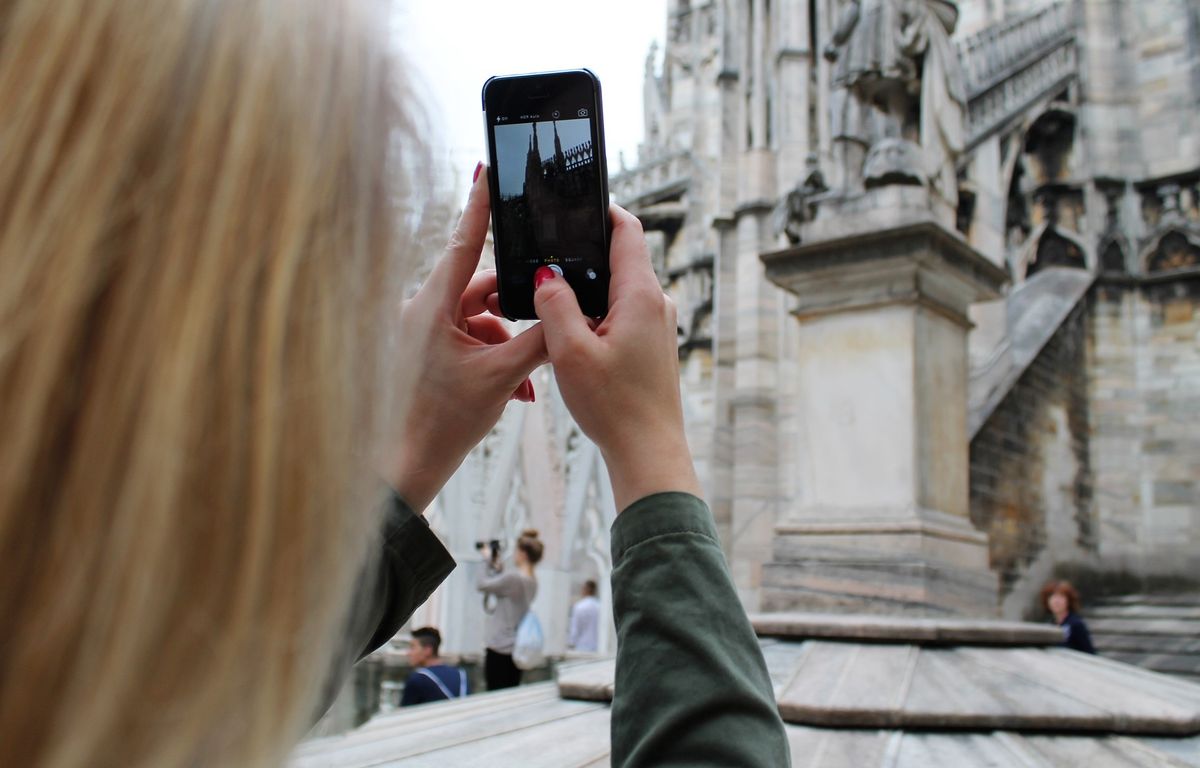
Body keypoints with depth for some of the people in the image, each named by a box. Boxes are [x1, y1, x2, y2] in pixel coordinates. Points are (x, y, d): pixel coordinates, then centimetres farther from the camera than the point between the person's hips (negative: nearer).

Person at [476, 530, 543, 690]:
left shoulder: (513, 577, -19)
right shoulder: (533, 581, 9)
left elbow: (481, 585, -11)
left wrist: (488, 564, 2)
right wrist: (498, 571, 10)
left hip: (500, 648, -8)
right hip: (517, 648, 8)